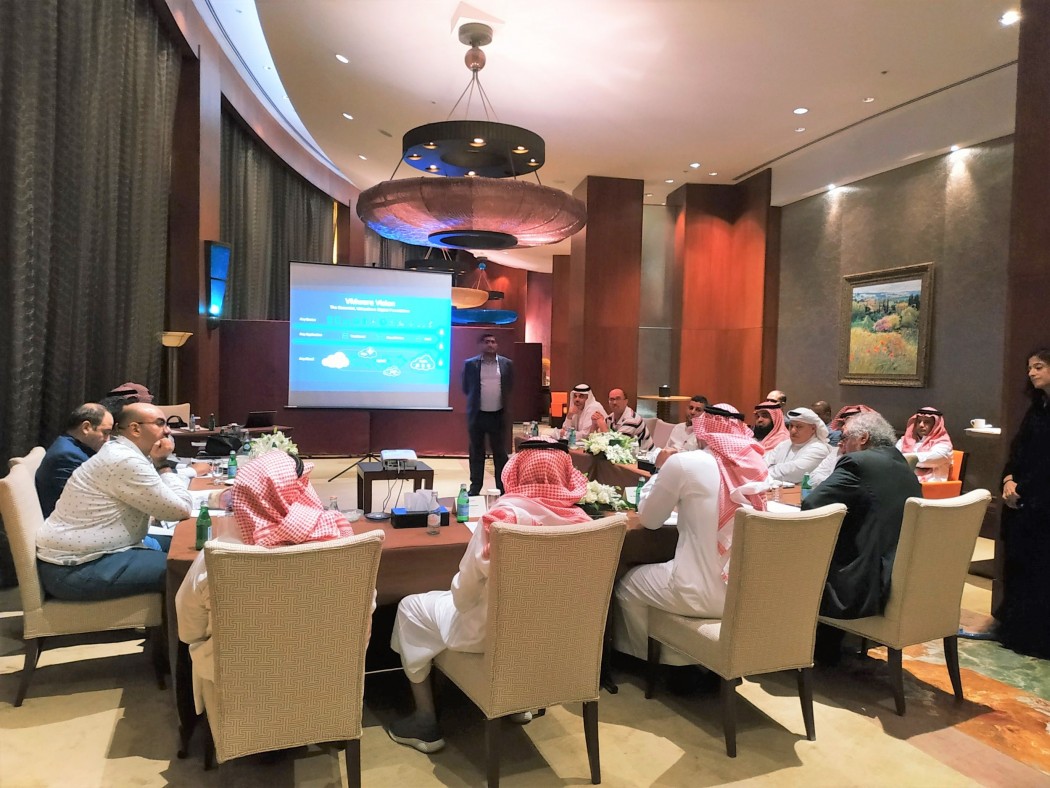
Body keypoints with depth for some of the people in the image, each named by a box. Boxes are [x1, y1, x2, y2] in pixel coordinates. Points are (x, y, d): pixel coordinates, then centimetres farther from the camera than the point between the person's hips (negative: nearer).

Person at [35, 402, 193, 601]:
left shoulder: (118, 452, 11)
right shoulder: (127, 462, -19)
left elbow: (168, 498, 14)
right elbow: (181, 509, -18)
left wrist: (158, 464, -1)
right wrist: (162, 464, -8)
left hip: (78, 556, 10)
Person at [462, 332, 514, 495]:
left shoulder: (507, 364, 3)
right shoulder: (470, 364, -1)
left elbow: (510, 388, 10)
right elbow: (466, 388, 8)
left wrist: (506, 410, 9)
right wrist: (476, 401, 9)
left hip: (498, 415, 0)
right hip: (477, 414, 0)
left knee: (500, 452, 6)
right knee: (476, 452, 8)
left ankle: (503, 488, 13)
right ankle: (475, 487, 17)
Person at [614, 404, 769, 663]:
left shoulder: (684, 462, -12)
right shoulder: (756, 465, 2)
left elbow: (649, 519, 2)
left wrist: (661, 470, 13)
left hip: (704, 593, -6)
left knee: (627, 586, 22)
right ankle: (678, 661, 39)